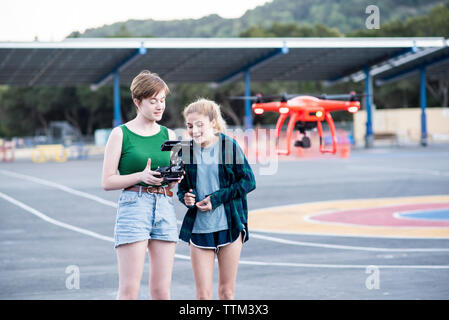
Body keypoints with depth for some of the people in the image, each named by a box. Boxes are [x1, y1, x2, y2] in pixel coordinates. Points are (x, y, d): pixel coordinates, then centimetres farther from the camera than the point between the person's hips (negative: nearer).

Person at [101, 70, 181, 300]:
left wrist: (175, 178, -4)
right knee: (129, 289, -7)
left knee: (162, 289, 3)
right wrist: (141, 176, -16)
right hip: (133, 207, -4)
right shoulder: (120, 134, 0)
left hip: (165, 208, 4)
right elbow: (107, 181, -3)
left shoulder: (168, 135, 13)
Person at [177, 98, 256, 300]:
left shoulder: (229, 146, -3)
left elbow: (248, 181, -4)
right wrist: (185, 197, -9)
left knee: (227, 291, 7)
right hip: (199, 228, 1)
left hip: (229, 226, -1)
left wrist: (217, 198, -12)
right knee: (202, 294, -2)